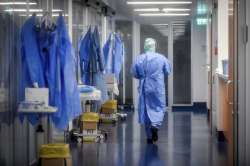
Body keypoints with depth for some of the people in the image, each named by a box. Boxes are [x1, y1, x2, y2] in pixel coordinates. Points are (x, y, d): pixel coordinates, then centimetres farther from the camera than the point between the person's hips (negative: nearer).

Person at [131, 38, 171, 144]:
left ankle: (149, 137, 12)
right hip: (158, 88, -1)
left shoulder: (139, 59, -5)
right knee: (159, 107, 10)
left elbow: (134, 73, 0)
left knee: (146, 109, 9)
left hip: (145, 88, 1)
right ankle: (155, 124, -20)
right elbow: (168, 71, 3)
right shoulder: (161, 58, -7)